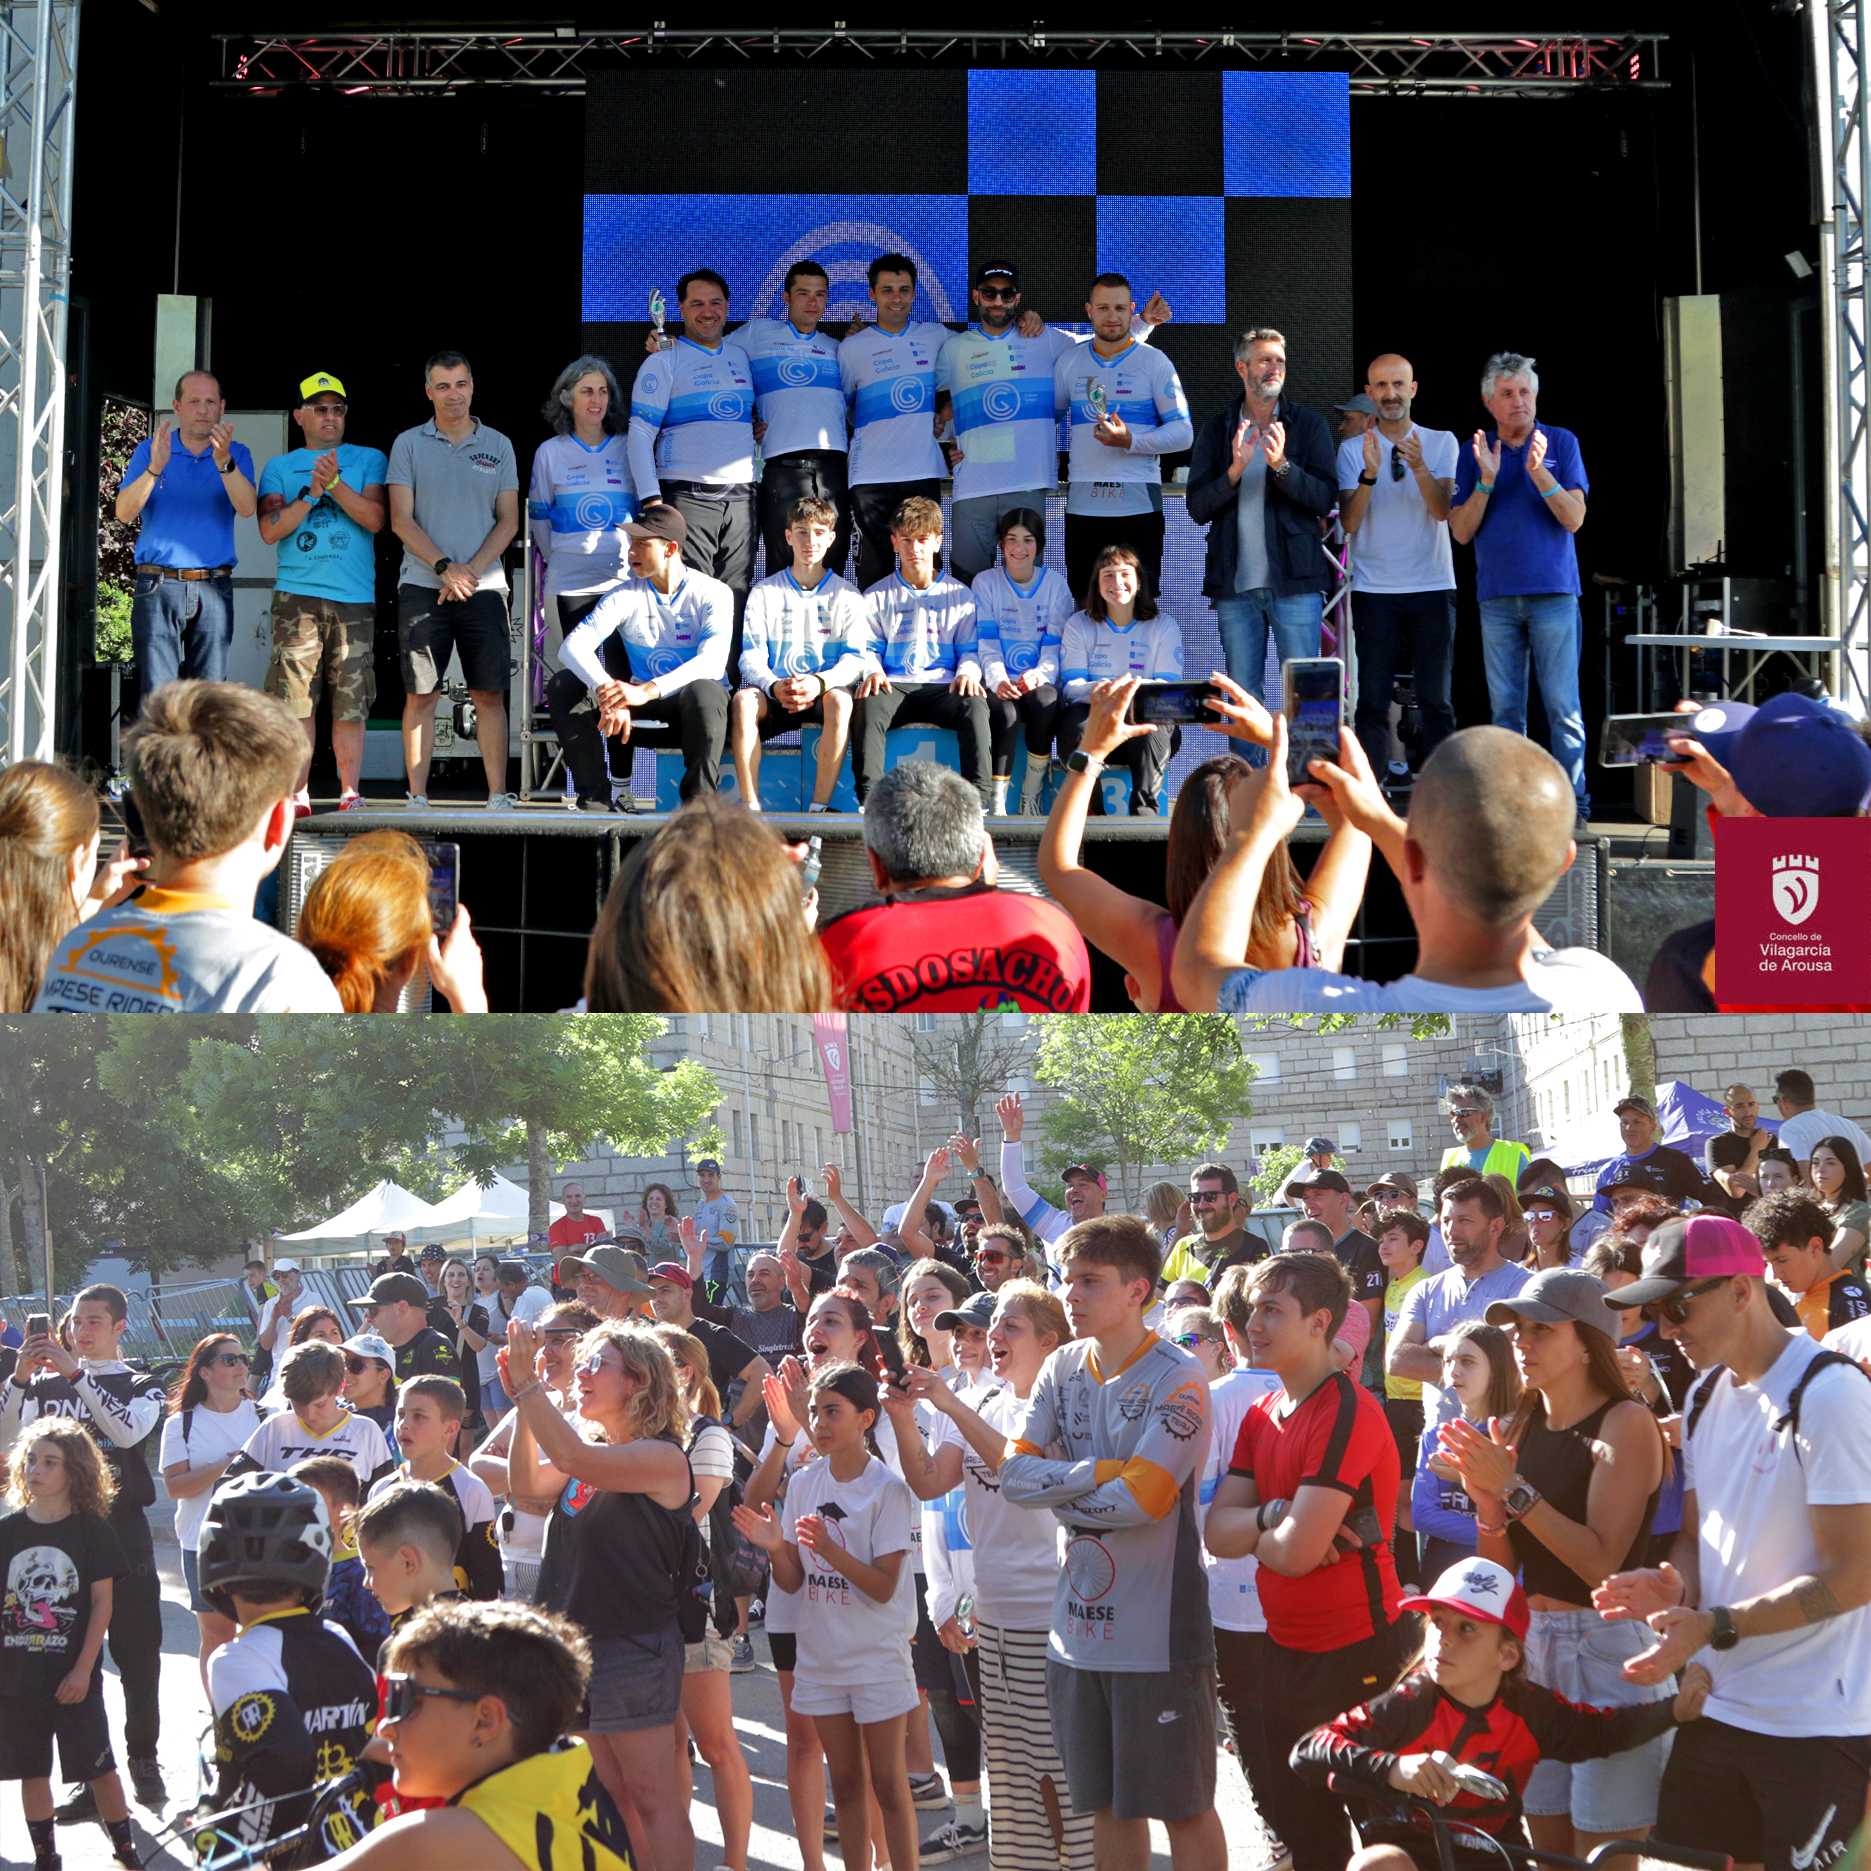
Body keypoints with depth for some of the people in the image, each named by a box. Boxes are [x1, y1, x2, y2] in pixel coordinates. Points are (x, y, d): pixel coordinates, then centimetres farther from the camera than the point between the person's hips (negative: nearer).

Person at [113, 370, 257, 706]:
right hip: (158, 586, -1)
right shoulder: (149, 450, 9)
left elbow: (247, 508, -9)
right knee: (157, 694, -10)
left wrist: (224, 462, -26)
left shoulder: (236, 454, 10)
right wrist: (154, 468, -20)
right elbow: (124, 513, -4)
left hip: (214, 589, 1)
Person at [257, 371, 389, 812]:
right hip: (297, 593, 0)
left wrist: (334, 482, -11)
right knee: (296, 698, -4)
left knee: (351, 703, -2)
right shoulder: (280, 467, 14)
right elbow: (270, 530, 2)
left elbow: (375, 519, -1)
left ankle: (350, 792, 2)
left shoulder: (368, 460, 13)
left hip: (355, 596, 0)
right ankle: (297, 793, -1)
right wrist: (312, 493, -8)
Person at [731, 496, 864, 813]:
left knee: (840, 701, -37)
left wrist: (819, 682, -22)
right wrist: (774, 687, -20)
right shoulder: (764, 593, 12)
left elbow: (854, 658, 0)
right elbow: (751, 656, 3)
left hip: (823, 692, -1)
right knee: (743, 700, -33)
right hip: (774, 693, 1)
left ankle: (819, 807, -33)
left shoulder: (845, 594, 11)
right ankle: (750, 806, -32)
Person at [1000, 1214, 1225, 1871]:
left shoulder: (1177, 1379, -13)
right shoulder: (1062, 1368, 7)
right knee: (1106, 1803, 15)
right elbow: (1014, 1472, -2)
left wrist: (1059, 1493, -7)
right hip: (1079, 1628, 6)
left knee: (1183, 1807, 4)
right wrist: (1104, 1472, -15)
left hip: (1156, 1635, -6)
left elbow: (1143, 1499, -21)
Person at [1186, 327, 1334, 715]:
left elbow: (1324, 499, -4)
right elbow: (1197, 508, 2)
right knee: (1242, 695, 5)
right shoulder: (1217, 428, 9)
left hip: (1295, 581, -2)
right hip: (1234, 582, 2)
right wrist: (1234, 471, -15)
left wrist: (1281, 465, -20)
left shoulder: (1309, 425, 5)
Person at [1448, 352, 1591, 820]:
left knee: (1562, 704, -7)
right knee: (1505, 707, 4)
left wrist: (1538, 471, -18)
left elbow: (1574, 518, -5)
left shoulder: (1561, 443, 4)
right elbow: (1461, 531, 4)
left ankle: (1573, 801, -5)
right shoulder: (1474, 453, 10)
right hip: (1496, 596, 2)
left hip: (1553, 592, -2)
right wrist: (1486, 480, -10)